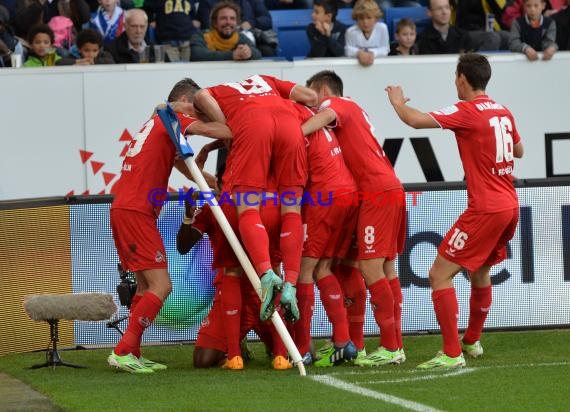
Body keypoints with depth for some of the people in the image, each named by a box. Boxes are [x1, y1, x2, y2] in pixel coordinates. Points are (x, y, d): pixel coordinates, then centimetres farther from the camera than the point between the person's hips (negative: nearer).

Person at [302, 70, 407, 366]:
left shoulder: (337, 103, 0)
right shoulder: (354, 109, 28)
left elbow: (327, 115, -24)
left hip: (377, 191, -10)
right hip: (390, 188, 10)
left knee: (370, 267, -10)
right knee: (386, 269, 11)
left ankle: (389, 347, -12)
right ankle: (396, 345, 12)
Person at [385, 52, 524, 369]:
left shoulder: (467, 112, -14)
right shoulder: (503, 112, 9)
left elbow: (415, 119, -20)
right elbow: (518, 150, 27)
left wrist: (397, 101, 1)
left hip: (485, 209, -8)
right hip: (509, 206, 9)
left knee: (440, 274, -5)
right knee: (480, 271, 27)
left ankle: (452, 354, -10)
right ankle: (472, 341, 42)